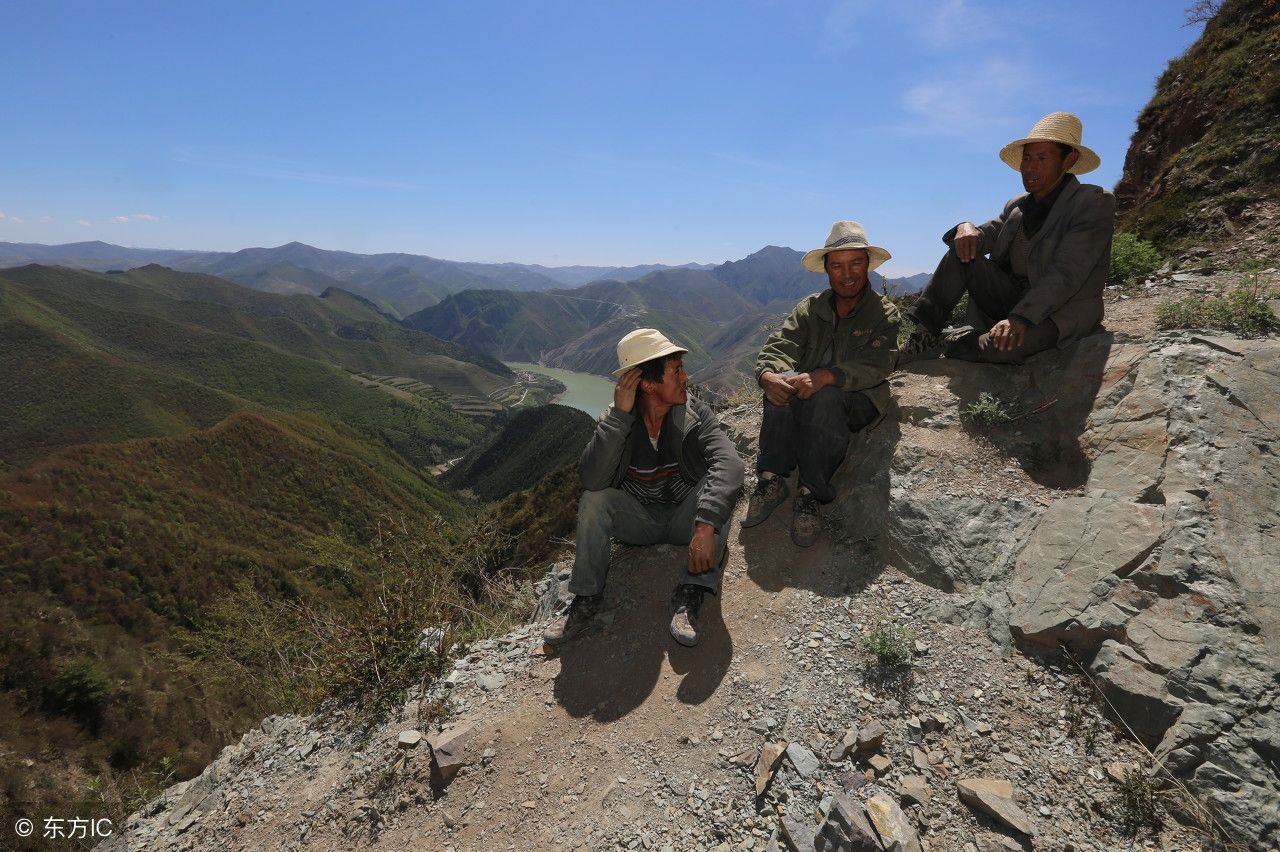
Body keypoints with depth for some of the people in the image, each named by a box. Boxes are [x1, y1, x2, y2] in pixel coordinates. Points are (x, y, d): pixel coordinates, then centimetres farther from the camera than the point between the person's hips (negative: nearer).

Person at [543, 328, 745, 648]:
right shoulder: (616, 419, -13)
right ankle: (586, 598, -12)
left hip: (684, 517, 0)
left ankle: (690, 595, -28)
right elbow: (593, 479, -29)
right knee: (594, 500, -26)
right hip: (638, 520, 1)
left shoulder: (696, 414, -14)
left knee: (720, 487, -28)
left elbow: (729, 463, -33)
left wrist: (706, 526, -48)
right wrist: (619, 415, -33)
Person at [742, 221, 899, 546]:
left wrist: (824, 377, -35)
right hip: (806, 397, 3)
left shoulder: (884, 313, 0)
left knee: (825, 397, -37)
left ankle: (811, 493, -30)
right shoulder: (811, 308, 9)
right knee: (783, 379, -31)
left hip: (858, 401, -2)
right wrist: (769, 375, -31)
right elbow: (778, 346, -6)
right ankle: (772, 479, -28)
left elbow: (874, 367, -16)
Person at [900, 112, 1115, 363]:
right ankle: (925, 335, -16)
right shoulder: (1017, 205, 12)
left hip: (1058, 313, -6)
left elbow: (1066, 273, -22)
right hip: (1011, 301, 6)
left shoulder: (1095, 203, -9)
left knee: (1001, 346, -37)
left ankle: (950, 351, -5)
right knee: (963, 251, -10)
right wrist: (967, 229, -20)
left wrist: (1021, 316, -33)